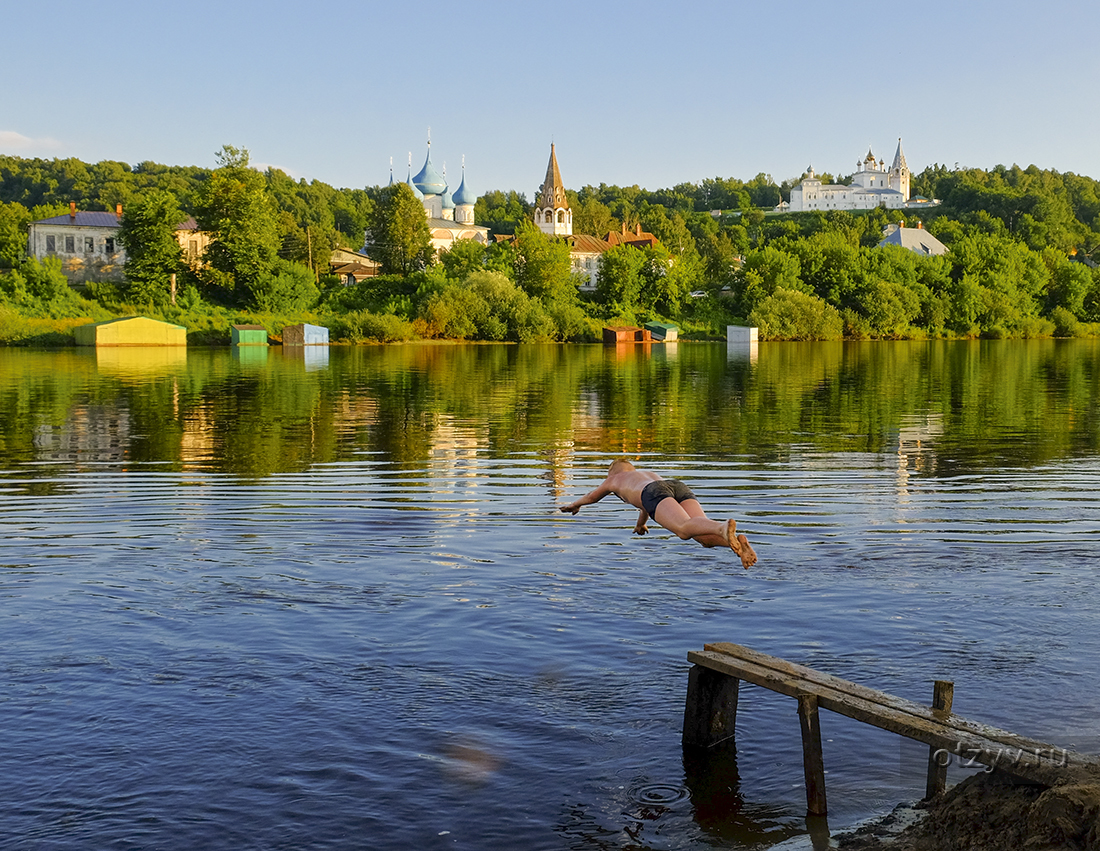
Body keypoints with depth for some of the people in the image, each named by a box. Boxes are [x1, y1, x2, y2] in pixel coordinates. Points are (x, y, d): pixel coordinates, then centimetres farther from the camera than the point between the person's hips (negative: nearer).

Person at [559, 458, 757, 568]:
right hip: (680, 487, 5)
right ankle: (737, 540, -51)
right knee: (705, 536, -17)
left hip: (657, 493, -5)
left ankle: (724, 527, -65)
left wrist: (574, 505, 79)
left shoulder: (614, 477, 39)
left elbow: (592, 496, 58)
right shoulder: (649, 474, 50)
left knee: (685, 531, -32)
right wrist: (641, 523, 90)